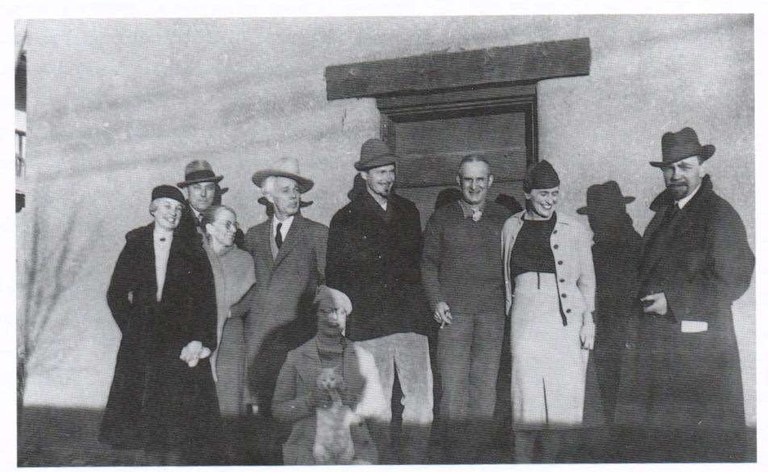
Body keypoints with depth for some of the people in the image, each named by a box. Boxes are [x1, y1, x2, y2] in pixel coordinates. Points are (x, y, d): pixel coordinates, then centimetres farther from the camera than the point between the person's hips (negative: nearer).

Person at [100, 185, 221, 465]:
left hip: (181, 342, -1)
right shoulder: (135, 247, 7)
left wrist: (199, 340, -12)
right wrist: (132, 329, 2)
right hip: (140, 346, 2)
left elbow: (206, 300, -2)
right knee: (146, 416, 2)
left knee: (179, 417, -6)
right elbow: (116, 294, 10)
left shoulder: (193, 252, 3)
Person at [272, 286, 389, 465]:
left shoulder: (362, 356, 8)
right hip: (308, 449, -1)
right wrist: (310, 400, -12)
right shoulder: (296, 357, 5)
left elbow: (379, 408, 6)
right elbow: (278, 409, 5)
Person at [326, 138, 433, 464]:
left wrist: (417, 300, 14)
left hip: (410, 318, 3)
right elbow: (335, 276, 5)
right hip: (369, 323, -3)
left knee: (421, 396, -1)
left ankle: (415, 460, 11)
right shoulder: (345, 219, 5)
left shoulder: (408, 212, 17)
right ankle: (384, 461, 17)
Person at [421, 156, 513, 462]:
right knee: (453, 382, -4)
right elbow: (428, 263, 9)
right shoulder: (441, 218, 8)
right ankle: (455, 451, 6)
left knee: (485, 383, 4)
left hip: (493, 313, 2)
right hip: (454, 311, -1)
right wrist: (436, 301, -2)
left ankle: (478, 449, 15)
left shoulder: (503, 219, 11)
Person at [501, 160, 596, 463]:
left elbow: (587, 279, 10)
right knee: (526, 392, 0)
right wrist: (508, 314, 11)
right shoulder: (512, 227, 9)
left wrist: (588, 321, 4)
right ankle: (522, 458, 13)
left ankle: (551, 457, 18)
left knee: (564, 391, 2)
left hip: (566, 318, 0)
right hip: (526, 316, 0)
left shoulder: (574, 230, 6)